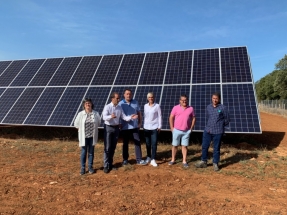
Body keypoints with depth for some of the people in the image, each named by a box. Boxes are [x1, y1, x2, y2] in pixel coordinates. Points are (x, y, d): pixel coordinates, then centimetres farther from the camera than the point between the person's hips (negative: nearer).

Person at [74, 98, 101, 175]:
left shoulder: (96, 114, -3)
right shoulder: (80, 114, -6)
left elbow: (99, 123, 7)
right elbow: (76, 124, 4)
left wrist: (93, 128, 3)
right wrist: (81, 129, 3)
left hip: (92, 136, 1)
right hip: (84, 136, -1)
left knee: (91, 152, 11)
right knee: (84, 152, 6)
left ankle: (90, 167, 23)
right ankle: (83, 168, 17)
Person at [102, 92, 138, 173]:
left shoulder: (119, 108, 3)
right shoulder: (107, 107, -13)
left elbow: (124, 117, 1)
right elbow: (104, 117, -28)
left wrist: (131, 117, -17)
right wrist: (111, 116, -48)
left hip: (116, 128, 5)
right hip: (108, 128, -5)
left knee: (113, 147, 13)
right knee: (107, 148, -3)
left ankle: (110, 164, 28)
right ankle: (106, 166, 6)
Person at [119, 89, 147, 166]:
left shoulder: (135, 102, 3)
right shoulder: (121, 104, -5)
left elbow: (139, 113, 9)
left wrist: (140, 122, 5)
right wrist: (119, 124, -9)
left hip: (135, 126, 2)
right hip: (125, 127, -2)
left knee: (137, 142, 3)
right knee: (125, 143, 11)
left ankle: (139, 160, 12)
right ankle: (125, 159, 25)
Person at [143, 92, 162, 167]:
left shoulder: (157, 106, -4)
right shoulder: (145, 106, 6)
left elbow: (159, 116, -3)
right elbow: (144, 116, 13)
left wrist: (159, 126, -6)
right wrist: (144, 125, 12)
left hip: (154, 127, -3)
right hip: (146, 127, 3)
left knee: (154, 144, -4)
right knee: (147, 144, 12)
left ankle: (153, 159, 0)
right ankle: (148, 157, 27)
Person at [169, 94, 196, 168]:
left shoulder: (191, 108, 2)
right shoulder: (176, 108, -2)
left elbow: (193, 118, 8)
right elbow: (171, 118, 0)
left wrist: (191, 128, 3)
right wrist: (172, 128, -3)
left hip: (186, 131, 1)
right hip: (176, 130, 0)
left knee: (184, 146, 6)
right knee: (175, 145, 9)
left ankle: (184, 161, 14)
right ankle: (173, 160, 21)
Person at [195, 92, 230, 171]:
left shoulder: (223, 108, -4)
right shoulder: (208, 107, 8)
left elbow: (227, 120, 4)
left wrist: (219, 125, 8)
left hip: (218, 132, -4)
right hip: (207, 131, 4)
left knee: (216, 148, 5)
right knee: (204, 146, 8)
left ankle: (215, 164, 20)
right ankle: (203, 162, 24)